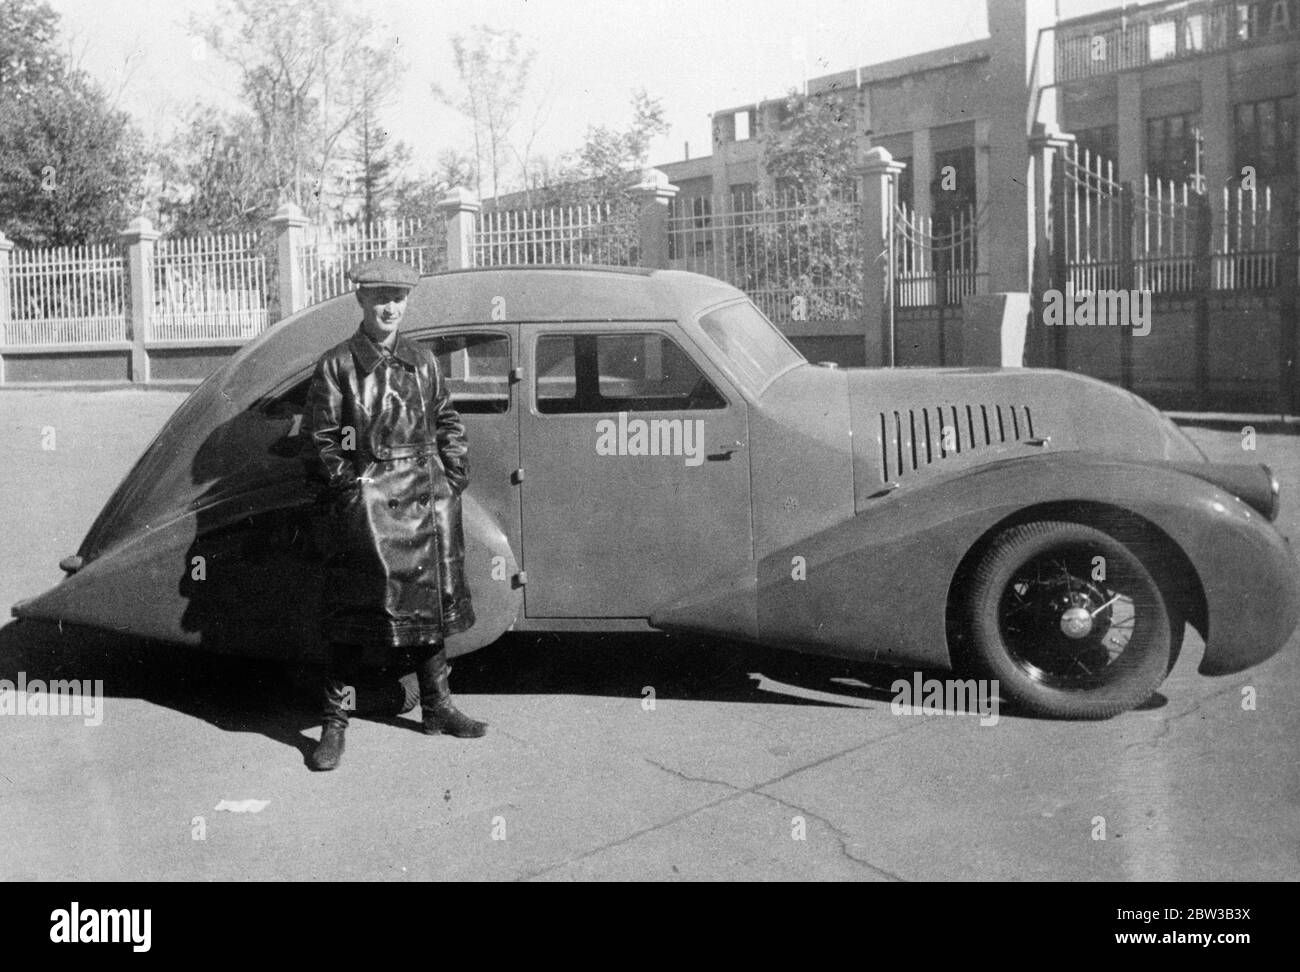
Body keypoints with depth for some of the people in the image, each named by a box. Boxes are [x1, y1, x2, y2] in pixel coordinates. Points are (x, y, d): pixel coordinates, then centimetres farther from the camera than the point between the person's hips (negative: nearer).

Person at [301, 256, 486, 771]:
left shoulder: (423, 362, 12)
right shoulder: (337, 365, -1)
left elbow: (448, 424, 17)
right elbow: (319, 439, -2)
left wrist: (453, 476, 8)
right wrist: (347, 486, -9)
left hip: (426, 497, 5)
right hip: (366, 498, -5)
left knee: (431, 596, 12)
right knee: (354, 610, -3)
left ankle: (436, 704, 26)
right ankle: (334, 722, 6)